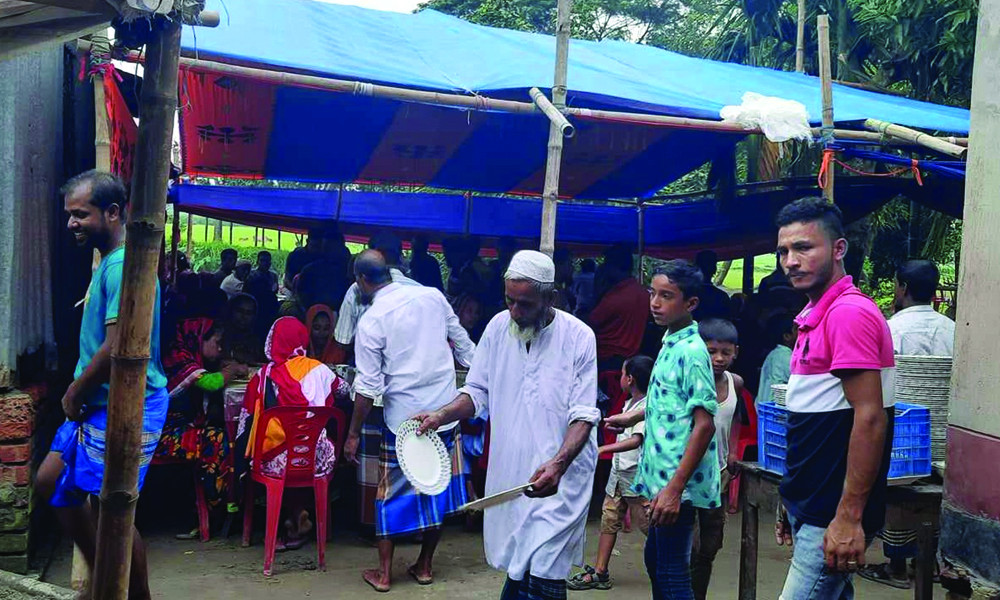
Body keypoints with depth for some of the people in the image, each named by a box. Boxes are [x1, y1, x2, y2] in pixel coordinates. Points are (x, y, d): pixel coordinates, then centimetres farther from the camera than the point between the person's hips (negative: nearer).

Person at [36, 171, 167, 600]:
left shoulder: (123, 266, -20)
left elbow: (118, 347, -26)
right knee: (51, 483, 17)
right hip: (97, 404, 11)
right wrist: (78, 393, 8)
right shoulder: (108, 263, 13)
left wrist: (75, 393, -12)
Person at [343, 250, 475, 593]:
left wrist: (354, 434, -1)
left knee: (393, 493, 12)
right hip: (445, 410, 4)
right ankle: (424, 566, 27)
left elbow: (368, 387, -10)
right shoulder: (432, 296, 1)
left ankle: (384, 573, 21)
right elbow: (464, 345, 7)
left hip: (403, 417, -3)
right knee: (437, 488, 15)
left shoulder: (370, 321, -9)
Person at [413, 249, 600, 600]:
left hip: (559, 477, -4)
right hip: (509, 469, 4)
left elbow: (583, 414, -12)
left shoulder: (579, 337, -11)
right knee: (514, 562, 15)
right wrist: (441, 416, -9)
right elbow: (478, 393, 9)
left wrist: (558, 465, -27)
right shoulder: (499, 326, 0)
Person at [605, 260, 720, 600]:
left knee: (672, 572, -1)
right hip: (661, 474, 9)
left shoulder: (691, 351, -18)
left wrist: (674, 488, -25)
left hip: (676, 482, -9)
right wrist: (634, 417, 34)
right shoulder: (670, 343, 9)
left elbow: (705, 423, -22)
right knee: (655, 558, 21)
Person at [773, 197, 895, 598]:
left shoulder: (850, 312, -17)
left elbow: (870, 419, -22)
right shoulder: (816, 316, 13)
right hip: (810, 507, 10)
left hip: (833, 516, -10)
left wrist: (848, 518, -22)